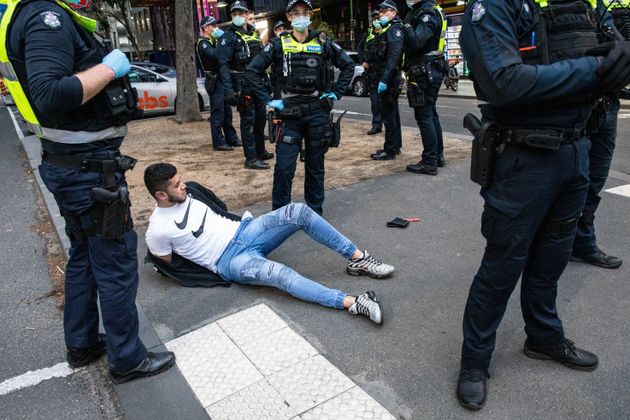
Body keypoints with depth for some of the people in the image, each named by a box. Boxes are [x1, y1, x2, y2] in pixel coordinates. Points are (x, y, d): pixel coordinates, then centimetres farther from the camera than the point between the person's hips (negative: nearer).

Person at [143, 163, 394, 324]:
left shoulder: (187, 195, 10)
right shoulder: (157, 231, -9)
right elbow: (168, 266, 3)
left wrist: (239, 219, 14)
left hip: (243, 230, 7)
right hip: (232, 261, -6)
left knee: (297, 212, -19)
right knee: (278, 273, -36)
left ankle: (358, 259, -14)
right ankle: (352, 303, -41)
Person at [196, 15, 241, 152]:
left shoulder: (214, 41, 21)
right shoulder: (203, 43, -8)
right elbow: (215, 55, -27)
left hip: (223, 80, 9)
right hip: (214, 81, -9)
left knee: (227, 111, 13)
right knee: (217, 113, -7)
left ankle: (231, 138, 21)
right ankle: (218, 142, -3)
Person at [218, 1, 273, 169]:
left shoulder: (254, 33, 15)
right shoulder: (229, 36, -7)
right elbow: (224, 64, -14)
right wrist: (229, 89, -24)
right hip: (243, 85, -7)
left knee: (260, 119, 14)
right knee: (248, 121, -5)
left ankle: (260, 151, 28)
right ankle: (251, 158, 0)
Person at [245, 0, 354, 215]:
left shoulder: (323, 43, 5)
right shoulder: (279, 44, 3)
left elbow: (348, 65, 13)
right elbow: (252, 72, 3)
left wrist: (335, 93, 4)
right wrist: (268, 100, -3)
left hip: (318, 113, 1)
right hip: (289, 114, -1)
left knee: (315, 165, 10)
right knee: (283, 167, -6)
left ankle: (315, 211, 23)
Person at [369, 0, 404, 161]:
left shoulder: (394, 29, -11)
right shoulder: (384, 30, 20)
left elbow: (393, 57, -22)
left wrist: (384, 80, -28)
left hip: (389, 80, -10)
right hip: (385, 80, 10)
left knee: (388, 115, -8)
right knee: (392, 113, 15)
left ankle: (390, 150, -3)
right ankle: (395, 146, 24)